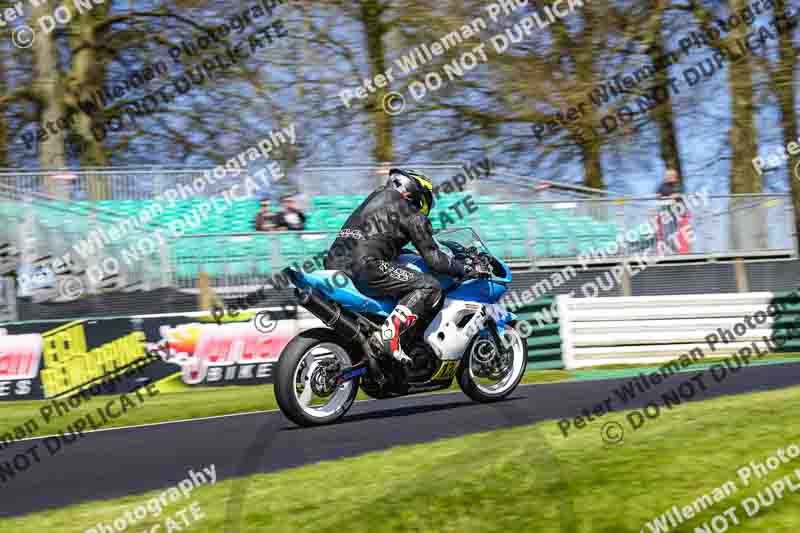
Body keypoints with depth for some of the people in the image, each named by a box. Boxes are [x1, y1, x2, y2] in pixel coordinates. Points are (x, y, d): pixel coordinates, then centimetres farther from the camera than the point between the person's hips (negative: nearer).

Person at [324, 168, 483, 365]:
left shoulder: (377, 197, 29)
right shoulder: (410, 212, 5)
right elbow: (433, 258, 1)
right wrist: (465, 269, 13)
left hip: (334, 265, 9)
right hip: (365, 267, -9)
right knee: (430, 286, -6)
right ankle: (388, 336, -21)